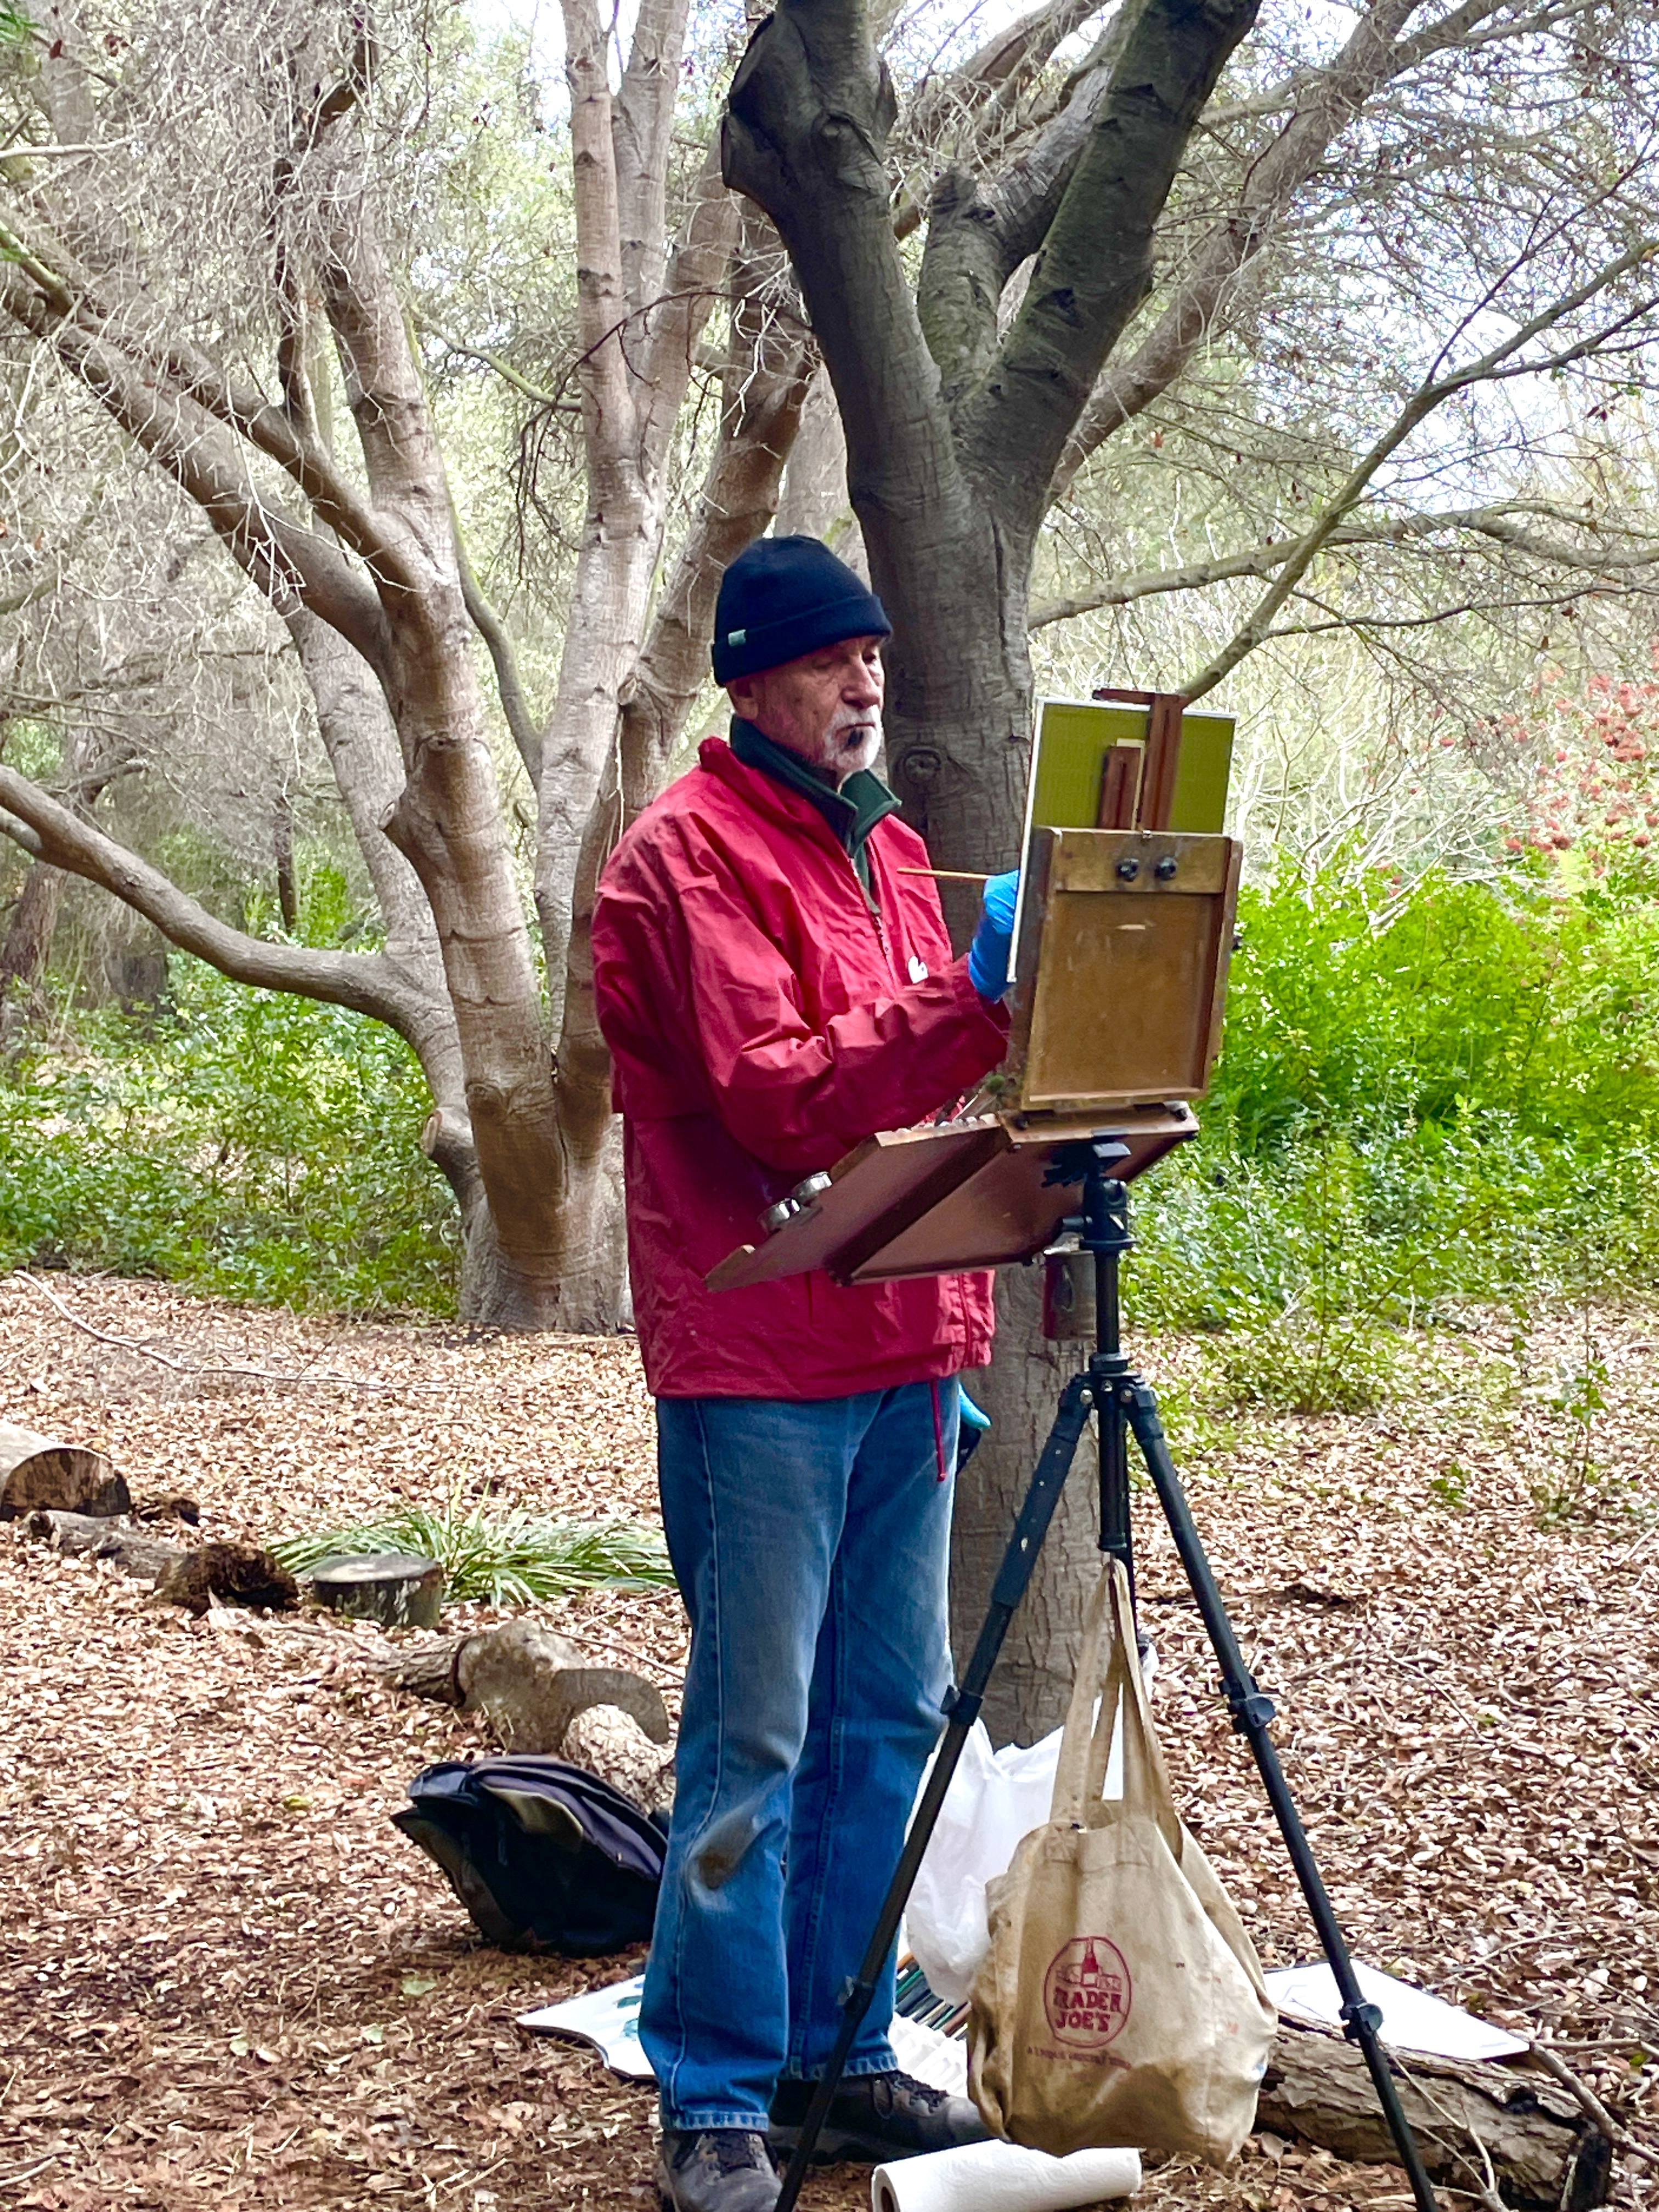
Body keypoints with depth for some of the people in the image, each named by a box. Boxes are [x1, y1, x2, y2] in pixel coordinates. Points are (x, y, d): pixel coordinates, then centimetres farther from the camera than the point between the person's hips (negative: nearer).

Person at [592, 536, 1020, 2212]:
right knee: (751, 1738, -3)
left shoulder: (887, 850, 18)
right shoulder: (689, 854, -8)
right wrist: (970, 994, -25)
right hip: (759, 1371, -7)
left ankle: (842, 2055, 21)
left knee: (886, 1722, 10)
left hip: (899, 1366, 8)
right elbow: (784, 1099, -18)